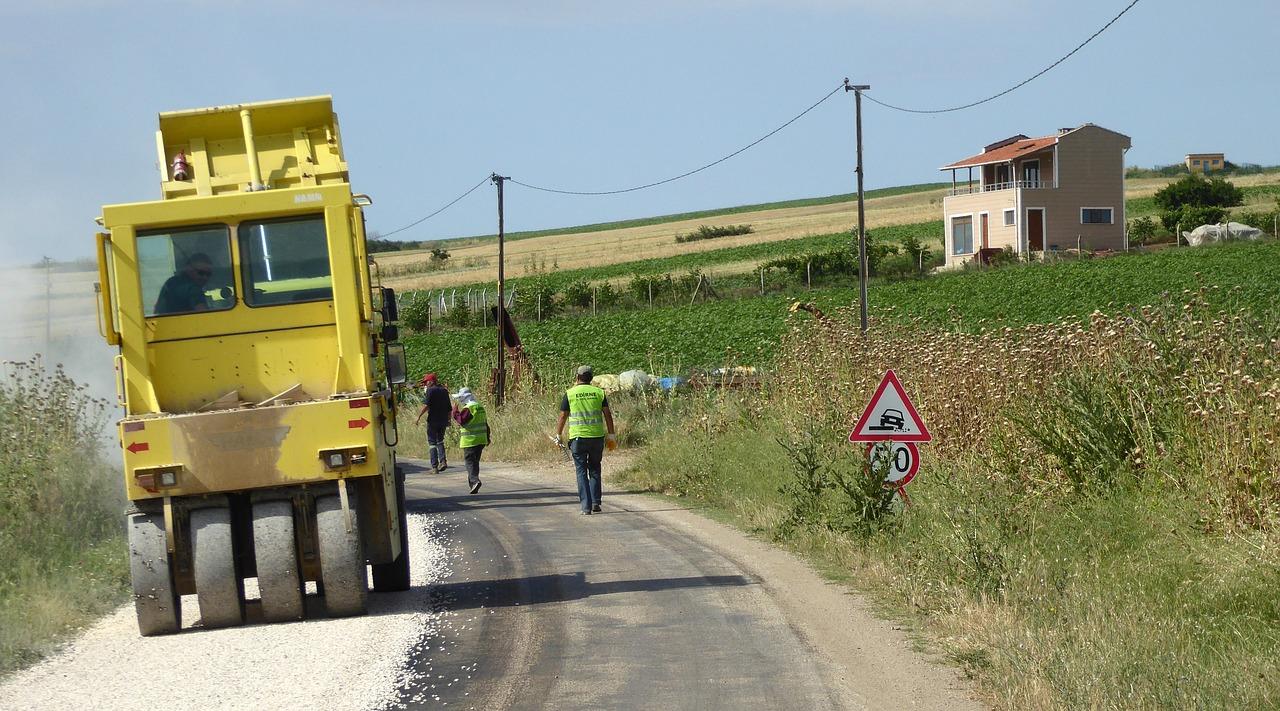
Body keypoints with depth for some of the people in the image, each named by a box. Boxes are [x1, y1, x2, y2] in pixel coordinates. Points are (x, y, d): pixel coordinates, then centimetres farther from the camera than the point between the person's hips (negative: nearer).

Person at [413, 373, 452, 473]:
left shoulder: (430, 390, -8)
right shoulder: (444, 391, 12)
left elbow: (426, 405, -19)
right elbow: (449, 408, 15)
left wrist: (418, 417, -16)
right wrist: (448, 420, 25)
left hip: (433, 420, -6)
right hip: (443, 420, 6)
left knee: (432, 443, 3)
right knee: (440, 441, 21)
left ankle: (434, 467, -1)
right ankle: (443, 461, 2)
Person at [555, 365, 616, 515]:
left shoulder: (569, 393, 0)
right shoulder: (599, 392, 5)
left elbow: (562, 417, 2)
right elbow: (607, 415, 3)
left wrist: (558, 436, 12)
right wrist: (611, 435, 9)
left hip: (578, 437, -2)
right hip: (597, 436, 2)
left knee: (581, 471, 3)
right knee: (594, 469, 16)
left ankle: (586, 506, -4)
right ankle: (596, 502, 7)